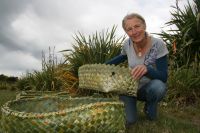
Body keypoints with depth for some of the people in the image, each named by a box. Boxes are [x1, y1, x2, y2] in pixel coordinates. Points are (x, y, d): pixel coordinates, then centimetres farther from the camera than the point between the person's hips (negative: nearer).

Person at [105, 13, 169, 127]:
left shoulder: (158, 45, -23)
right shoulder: (127, 44, -12)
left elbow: (163, 77, -24)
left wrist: (146, 69, -44)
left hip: (152, 88, -2)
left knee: (158, 86, -36)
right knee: (128, 121, -16)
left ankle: (150, 106, -1)